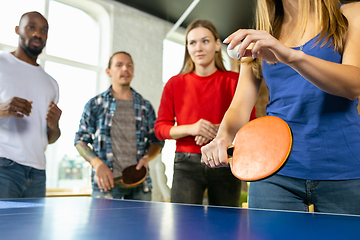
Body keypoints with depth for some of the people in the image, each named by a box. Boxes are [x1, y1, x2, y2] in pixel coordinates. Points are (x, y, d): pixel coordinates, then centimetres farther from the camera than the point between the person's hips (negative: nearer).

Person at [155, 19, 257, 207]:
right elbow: (160, 128, 5)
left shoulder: (235, 81, 5)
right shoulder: (175, 84, 8)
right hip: (187, 164, 0)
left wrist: (220, 129, -15)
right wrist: (190, 128, -13)